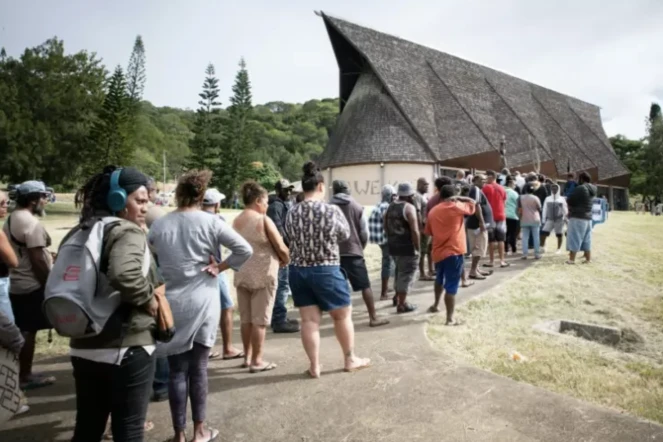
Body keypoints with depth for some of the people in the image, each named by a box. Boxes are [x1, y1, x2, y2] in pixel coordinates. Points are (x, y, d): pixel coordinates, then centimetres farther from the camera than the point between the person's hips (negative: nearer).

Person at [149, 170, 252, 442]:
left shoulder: (159, 225, 0)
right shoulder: (210, 222, -6)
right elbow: (245, 249, -11)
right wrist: (220, 267, -4)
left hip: (170, 303, 1)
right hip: (203, 302, -1)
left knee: (177, 370, 9)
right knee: (198, 368, 11)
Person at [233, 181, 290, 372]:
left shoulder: (236, 221, 6)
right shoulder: (264, 220, -12)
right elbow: (281, 248, -10)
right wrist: (286, 261, 10)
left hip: (241, 274, 6)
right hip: (263, 274, -6)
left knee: (246, 319, 14)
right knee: (260, 320, 2)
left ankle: (248, 357, 24)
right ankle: (257, 361, 8)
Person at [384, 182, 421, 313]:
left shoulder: (390, 207, 9)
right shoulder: (409, 207, -15)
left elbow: (385, 226, 16)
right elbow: (414, 231, -20)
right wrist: (418, 248, -14)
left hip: (393, 245, 8)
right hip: (407, 247, -8)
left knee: (400, 272, 24)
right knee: (406, 274, 2)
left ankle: (397, 297, 35)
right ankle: (402, 304, 6)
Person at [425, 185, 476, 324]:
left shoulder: (433, 211, 8)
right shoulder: (456, 207, -6)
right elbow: (472, 203, 10)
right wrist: (458, 198, 11)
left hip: (438, 252, 6)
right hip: (454, 251, -6)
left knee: (439, 279, 28)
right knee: (451, 286, -4)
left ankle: (436, 305, 43)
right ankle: (450, 318, -2)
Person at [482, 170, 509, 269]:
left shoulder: (485, 187, -7)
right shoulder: (502, 188, 9)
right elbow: (504, 202, 14)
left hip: (490, 216, -4)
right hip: (501, 216, 4)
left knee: (491, 240, 2)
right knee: (501, 240, 7)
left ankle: (492, 261, 5)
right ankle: (502, 261, 7)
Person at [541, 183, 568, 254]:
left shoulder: (562, 199, 3)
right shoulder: (548, 199, 9)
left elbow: (565, 210, 6)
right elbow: (545, 209, 10)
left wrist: (565, 218, 0)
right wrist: (543, 219, 5)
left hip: (559, 220, -2)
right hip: (550, 219, 2)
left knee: (559, 235, 4)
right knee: (543, 233, -10)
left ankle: (559, 249, 15)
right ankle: (542, 247, 1)